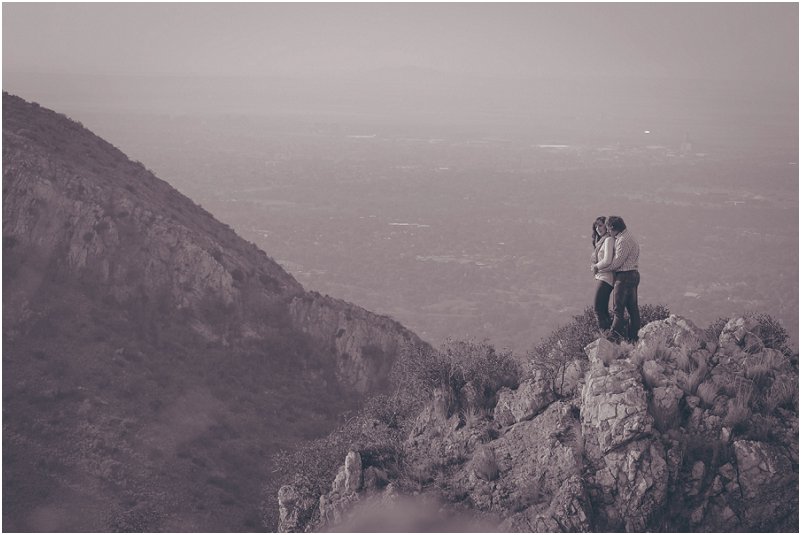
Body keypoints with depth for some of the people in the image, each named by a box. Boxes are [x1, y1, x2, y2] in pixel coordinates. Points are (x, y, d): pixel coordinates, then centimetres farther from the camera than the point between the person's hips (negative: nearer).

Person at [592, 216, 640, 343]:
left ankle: (615, 336, -12)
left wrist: (598, 267, -7)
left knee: (618, 308, -10)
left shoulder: (623, 241, -15)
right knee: (632, 307, 10)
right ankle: (633, 336, 13)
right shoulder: (628, 238, 18)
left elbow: (616, 262, -17)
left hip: (624, 276, -10)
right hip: (633, 275, 10)